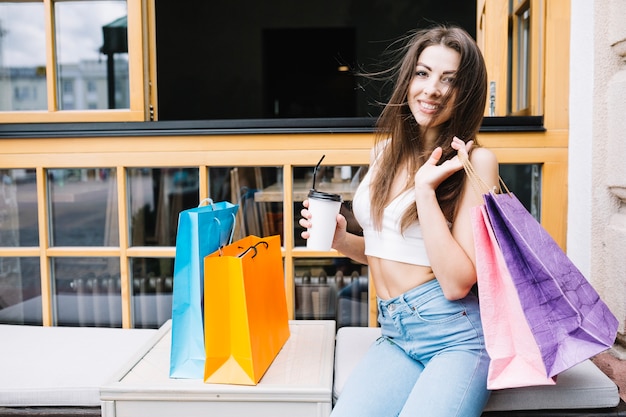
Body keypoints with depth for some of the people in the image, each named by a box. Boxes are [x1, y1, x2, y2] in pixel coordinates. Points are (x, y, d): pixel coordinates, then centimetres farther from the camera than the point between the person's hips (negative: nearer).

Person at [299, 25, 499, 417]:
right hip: (395, 335, 4)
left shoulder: (475, 161, -10)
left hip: (457, 335, -4)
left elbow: (457, 282, -17)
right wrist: (341, 239, 0)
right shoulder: (387, 149, 8)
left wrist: (426, 188, -20)